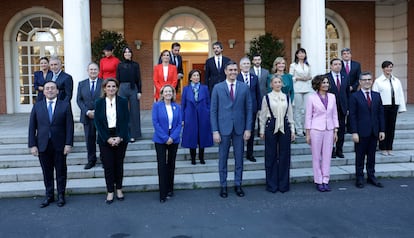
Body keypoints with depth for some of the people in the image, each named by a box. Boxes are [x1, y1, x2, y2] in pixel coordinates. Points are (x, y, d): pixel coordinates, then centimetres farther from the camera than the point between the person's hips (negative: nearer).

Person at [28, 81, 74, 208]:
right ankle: (49, 196, 23)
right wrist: (32, 145, -3)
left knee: (61, 171, 9)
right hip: (43, 145, 2)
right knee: (47, 172, 9)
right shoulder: (37, 106, 6)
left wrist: (68, 144, -10)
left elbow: (69, 126, -4)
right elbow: (32, 127, 4)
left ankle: (61, 195, 22)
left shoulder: (65, 105, 0)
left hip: (59, 145, -1)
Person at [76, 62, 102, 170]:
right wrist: (87, 112, -9)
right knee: (89, 139, 5)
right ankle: (91, 160, 16)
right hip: (87, 116, 2)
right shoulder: (81, 84, 9)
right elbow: (79, 100, 5)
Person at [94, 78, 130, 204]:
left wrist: (119, 137, -13)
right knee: (108, 165, 1)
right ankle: (110, 191, 11)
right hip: (105, 138, 0)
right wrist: (107, 138, -11)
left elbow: (126, 120, -3)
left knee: (119, 164, 9)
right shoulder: (99, 103, 2)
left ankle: (119, 189, 21)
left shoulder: (123, 101, 1)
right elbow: (97, 122, -2)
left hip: (120, 137, 0)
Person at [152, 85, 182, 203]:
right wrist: (165, 138, -15)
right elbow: (155, 123, -9)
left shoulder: (177, 107, 4)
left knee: (171, 164, 11)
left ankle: (170, 190, 24)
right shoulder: (157, 105, -4)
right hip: (160, 140, -3)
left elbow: (179, 124, 1)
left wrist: (172, 137, -13)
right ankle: (163, 194, 2)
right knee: (162, 165, -3)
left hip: (173, 140, 3)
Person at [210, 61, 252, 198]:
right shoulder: (218, 88, 1)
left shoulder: (244, 88, 4)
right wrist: (215, 131, -6)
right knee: (223, 159, 7)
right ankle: (223, 186, 19)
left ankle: (238, 185, 22)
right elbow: (213, 111, 0)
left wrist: (248, 129, -2)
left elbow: (249, 109, 5)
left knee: (239, 158, 8)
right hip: (223, 128, -1)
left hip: (239, 128, 1)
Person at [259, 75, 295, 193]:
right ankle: (272, 185, 14)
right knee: (271, 156, 3)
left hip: (284, 127, 2)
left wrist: (292, 130, 9)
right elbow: (263, 115, 4)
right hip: (271, 127, -2)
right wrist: (262, 131, 3)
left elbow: (290, 115, 12)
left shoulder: (286, 97, 8)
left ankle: (283, 184, 17)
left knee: (284, 156, 5)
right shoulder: (267, 97, 1)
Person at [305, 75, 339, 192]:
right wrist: (308, 134, -4)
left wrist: (335, 131, 7)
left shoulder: (332, 97, 7)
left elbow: (335, 114, 11)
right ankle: (318, 181, 15)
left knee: (327, 156, 6)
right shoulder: (312, 98, -4)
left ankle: (325, 180, 15)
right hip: (316, 130, -3)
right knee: (316, 157, 4)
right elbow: (308, 116, -3)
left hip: (329, 130, 3)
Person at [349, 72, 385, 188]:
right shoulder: (354, 96, -5)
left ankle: (371, 176, 24)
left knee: (372, 155, 12)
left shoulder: (377, 96, 10)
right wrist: (354, 132, -14)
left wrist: (382, 130, 5)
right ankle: (359, 178, 14)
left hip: (374, 132, 4)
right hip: (361, 132, -4)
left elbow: (381, 113, 10)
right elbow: (352, 116, -8)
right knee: (360, 156, 5)